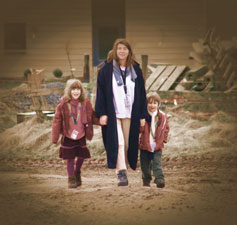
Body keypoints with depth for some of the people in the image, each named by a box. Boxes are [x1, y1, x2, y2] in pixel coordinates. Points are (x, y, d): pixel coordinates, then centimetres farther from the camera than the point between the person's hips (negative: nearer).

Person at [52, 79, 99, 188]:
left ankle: (77, 173, 35)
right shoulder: (63, 104, -9)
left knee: (81, 156, 8)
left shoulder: (86, 103, -1)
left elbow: (92, 117, 9)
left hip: (81, 135, 3)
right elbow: (57, 121, -6)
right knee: (70, 158, 2)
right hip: (68, 137, -3)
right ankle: (71, 179, 16)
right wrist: (55, 137, -8)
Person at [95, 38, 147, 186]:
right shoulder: (106, 70, 1)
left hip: (130, 114, 3)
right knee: (118, 143, -14)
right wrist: (102, 113, -8)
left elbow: (142, 94, 10)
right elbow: (101, 92, 0)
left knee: (127, 144, 3)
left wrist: (142, 115, 5)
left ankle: (124, 170, 12)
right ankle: (121, 174, -21)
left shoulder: (136, 70, 9)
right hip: (113, 113, -3)